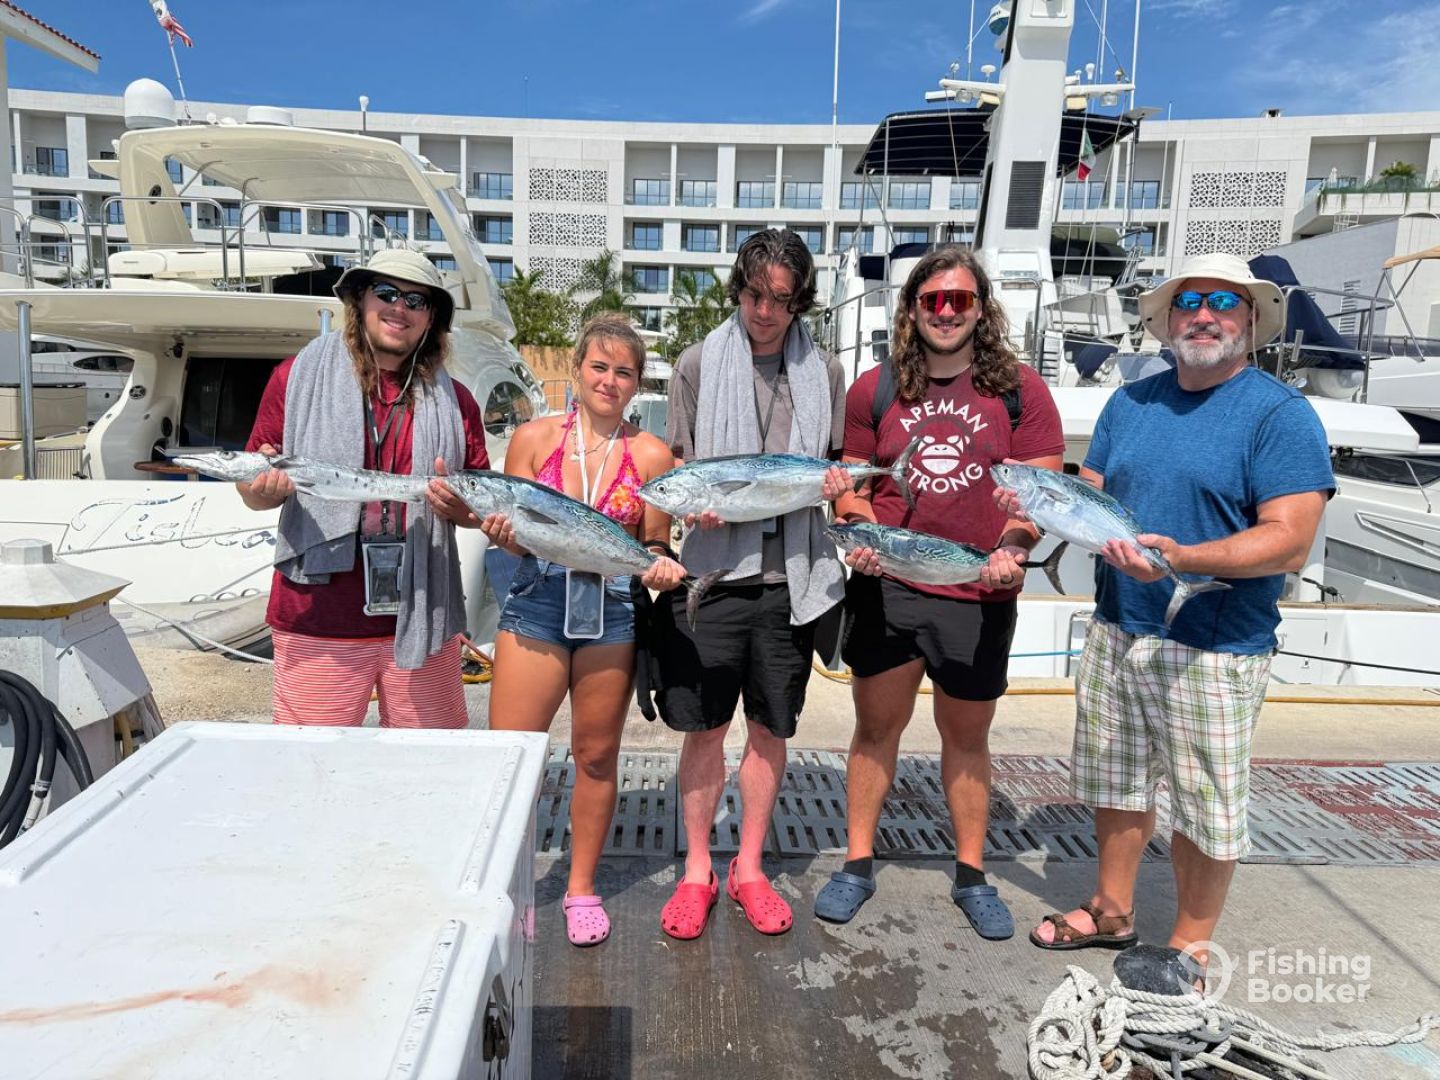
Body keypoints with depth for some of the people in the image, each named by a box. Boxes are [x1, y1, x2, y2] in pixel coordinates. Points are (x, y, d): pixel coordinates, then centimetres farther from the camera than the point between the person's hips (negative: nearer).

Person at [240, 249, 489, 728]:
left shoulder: (453, 400, 9)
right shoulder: (298, 377, 3)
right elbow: (252, 492, 5)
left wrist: (457, 506, -11)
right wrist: (266, 486, -17)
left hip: (421, 619, 2)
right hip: (317, 622, -1)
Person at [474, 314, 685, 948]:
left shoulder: (652, 455, 2)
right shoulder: (534, 437, 3)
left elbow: (654, 547, 5)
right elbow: (511, 534, 6)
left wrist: (660, 567, -16)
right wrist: (503, 533, -16)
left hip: (614, 611, 0)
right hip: (537, 604, 0)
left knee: (595, 754, 11)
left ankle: (582, 888, 30)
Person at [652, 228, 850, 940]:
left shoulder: (823, 373, 10)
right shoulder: (699, 363, 4)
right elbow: (677, 466, 5)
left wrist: (835, 479, -6)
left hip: (790, 574, 2)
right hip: (712, 567, -2)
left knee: (771, 727, 11)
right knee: (704, 726, 6)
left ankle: (749, 868, 28)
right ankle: (696, 870, 24)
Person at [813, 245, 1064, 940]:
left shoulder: (1020, 390, 3)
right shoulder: (876, 390, 7)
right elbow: (854, 484, 12)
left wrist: (1014, 548, -16)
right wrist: (859, 531, -7)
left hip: (979, 596, -1)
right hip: (886, 587, 1)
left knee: (967, 735, 13)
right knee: (876, 727, 10)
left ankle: (971, 875, 31)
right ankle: (857, 864, 27)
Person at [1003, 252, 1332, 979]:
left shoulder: (1281, 415, -11)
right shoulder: (1130, 402, 8)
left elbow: (1289, 542, -18)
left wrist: (1181, 559, -32)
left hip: (1213, 650, -5)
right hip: (1115, 631, 6)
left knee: (1205, 810, 9)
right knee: (1116, 784, 19)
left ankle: (1191, 945, 30)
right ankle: (1111, 911, 39)